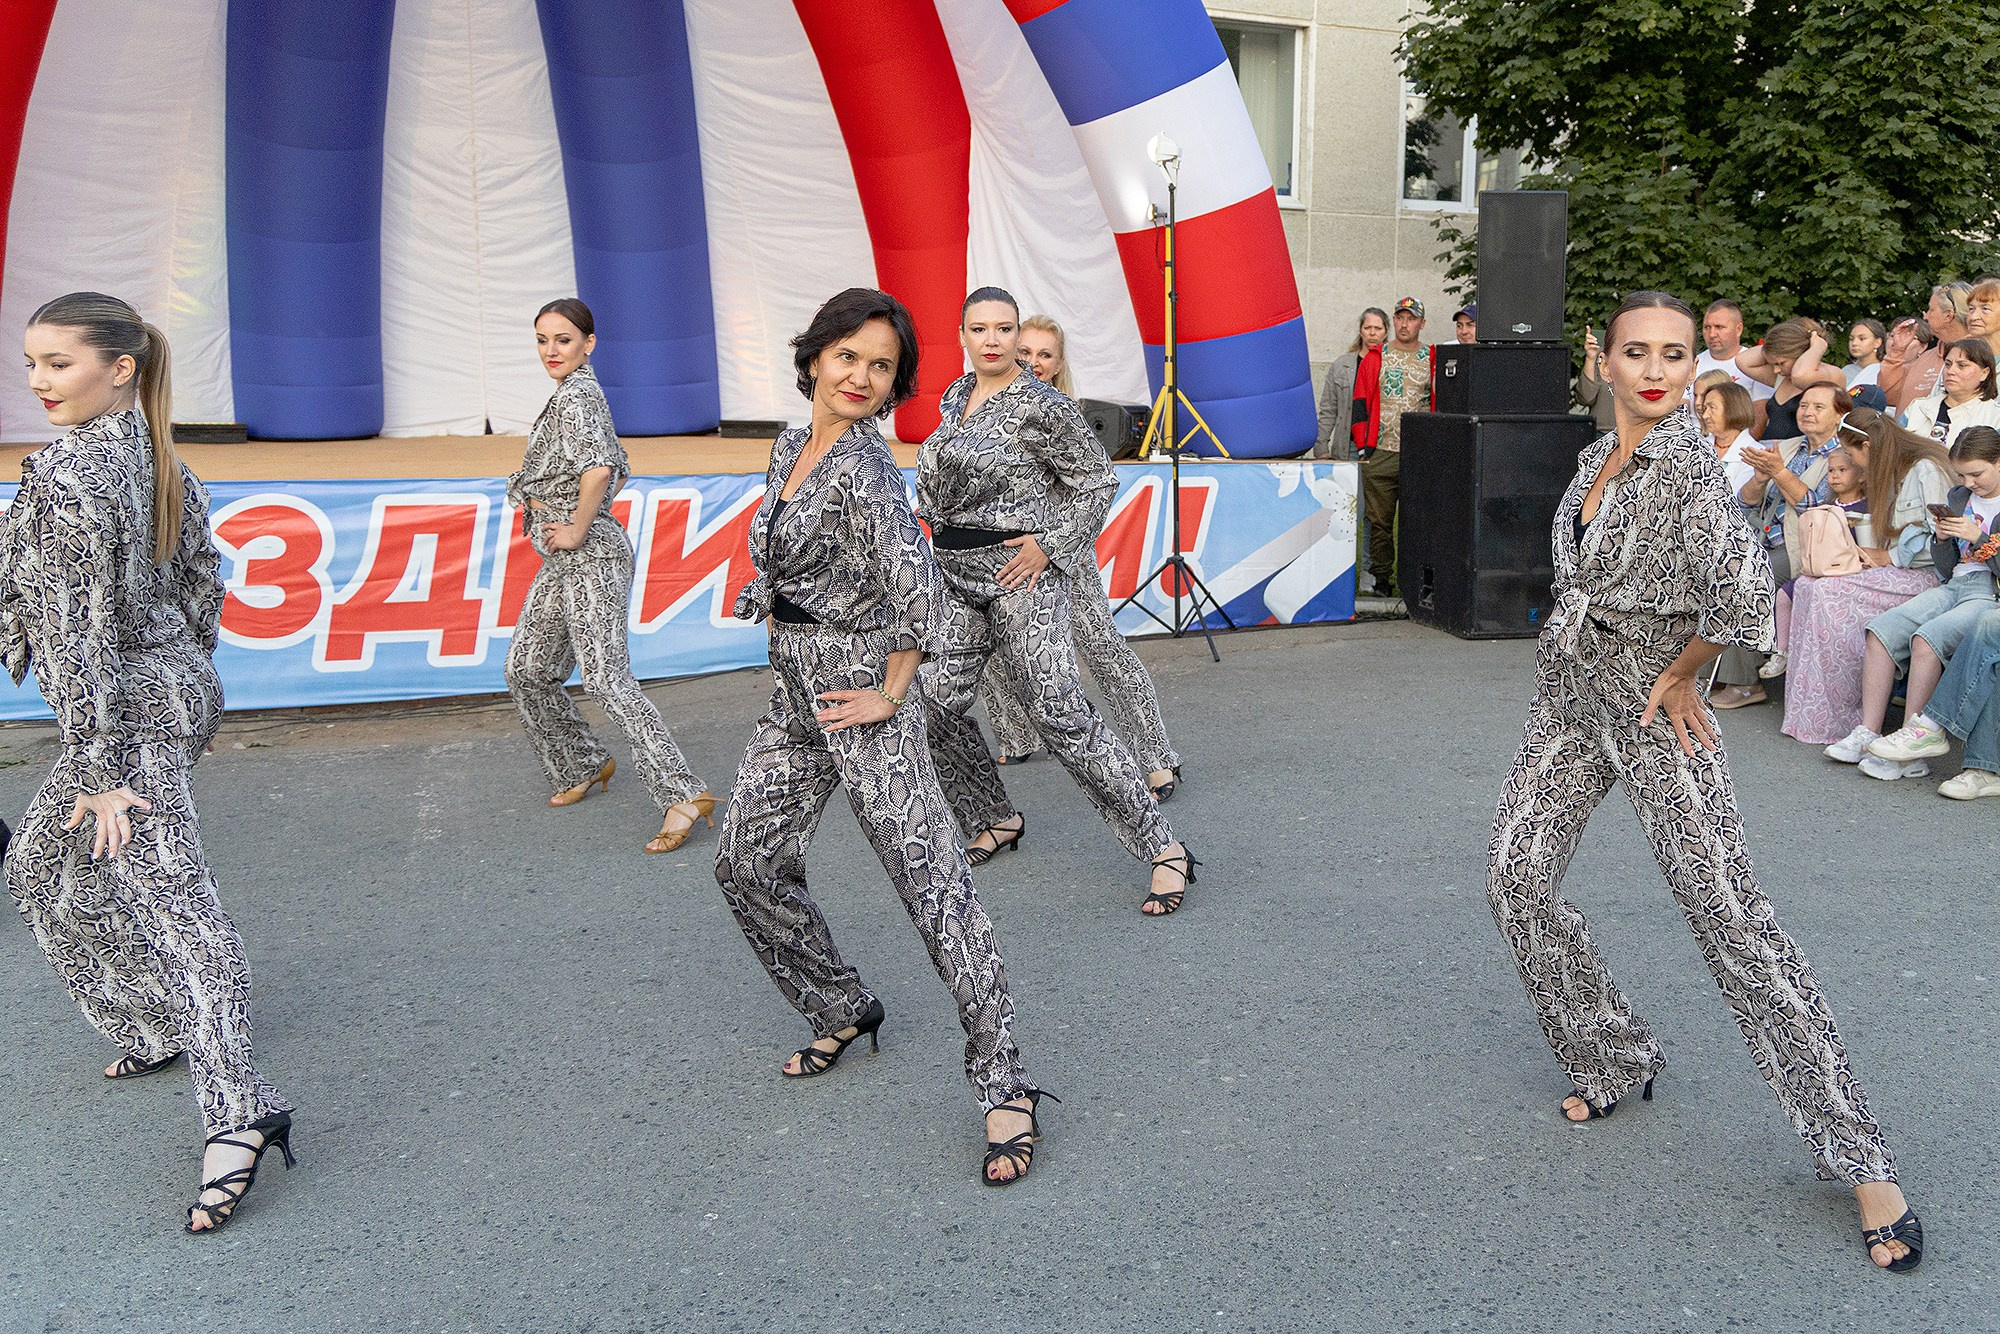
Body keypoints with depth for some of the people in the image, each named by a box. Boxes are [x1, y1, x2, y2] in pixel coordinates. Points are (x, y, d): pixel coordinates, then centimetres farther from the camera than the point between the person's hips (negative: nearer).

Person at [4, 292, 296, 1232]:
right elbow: (203, 585, 14)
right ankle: (163, 1026, 34)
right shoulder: (160, 460, 6)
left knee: (169, 901, -12)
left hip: (129, 712, -9)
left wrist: (96, 771, -20)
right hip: (176, 688, 9)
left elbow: (76, 631, -21)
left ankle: (236, 1111, -15)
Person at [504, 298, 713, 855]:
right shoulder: (580, 394, 17)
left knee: (606, 678, -15)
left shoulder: (575, 394, -14)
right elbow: (618, 471, 28)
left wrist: (577, 529, -22)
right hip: (562, 563, 10)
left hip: (589, 558, -10)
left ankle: (682, 794, -16)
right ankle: (584, 765, 31)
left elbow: (599, 467, -32)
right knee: (526, 669, 16)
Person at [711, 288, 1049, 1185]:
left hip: (859, 694, -9)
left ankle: (1004, 1086, -2)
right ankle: (842, 1011, 34)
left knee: (930, 878, -8)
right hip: (794, 691, 9)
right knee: (747, 861, 15)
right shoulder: (791, 449, 10)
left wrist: (890, 693, -19)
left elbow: (916, 585, -27)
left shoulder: (864, 464, -17)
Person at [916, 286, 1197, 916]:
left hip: (1019, 574, -8)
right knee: (935, 703, 4)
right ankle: (998, 819, 27)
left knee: (1061, 716, -12)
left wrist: (1049, 542, -13)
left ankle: (1164, 848, -5)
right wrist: (942, 532, 16)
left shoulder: (1040, 406, -11)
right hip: (955, 576, 8)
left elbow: (1096, 479, -6)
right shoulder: (954, 397, 12)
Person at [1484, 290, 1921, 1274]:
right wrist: (1580, 638, 13)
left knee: (1728, 916, -9)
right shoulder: (1597, 457, 9)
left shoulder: (1685, 460, -17)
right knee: (1517, 879, 4)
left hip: (1652, 708, -8)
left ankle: (1860, 1160, -1)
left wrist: (1680, 673, -19)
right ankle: (1614, 1062, 23)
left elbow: (1743, 584, -33)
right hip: (1569, 700, 8)